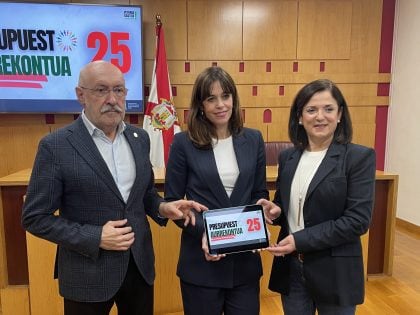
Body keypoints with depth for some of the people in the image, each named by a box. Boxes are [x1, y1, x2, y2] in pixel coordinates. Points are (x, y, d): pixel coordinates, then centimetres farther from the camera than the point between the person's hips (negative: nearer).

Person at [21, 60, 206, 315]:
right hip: (87, 274, -4)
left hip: (140, 264, 4)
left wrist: (162, 207, -8)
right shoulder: (56, 146, -13)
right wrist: (95, 238, -18)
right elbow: (35, 217, -9)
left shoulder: (139, 138, 2)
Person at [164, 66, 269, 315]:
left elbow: (260, 194, 9)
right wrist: (202, 231, -18)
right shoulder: (184, 143, -7)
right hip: (200, 262, -2)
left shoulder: (253, 140, 2)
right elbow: (172, 201, -4)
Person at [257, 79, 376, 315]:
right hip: (291, 268, 4)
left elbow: (358, 220, -16)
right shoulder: (288, 157, 4)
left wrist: (301, 240, -20)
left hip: (334, 273, -4)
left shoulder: (359, 157, -10)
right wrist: (275, 210, -10)